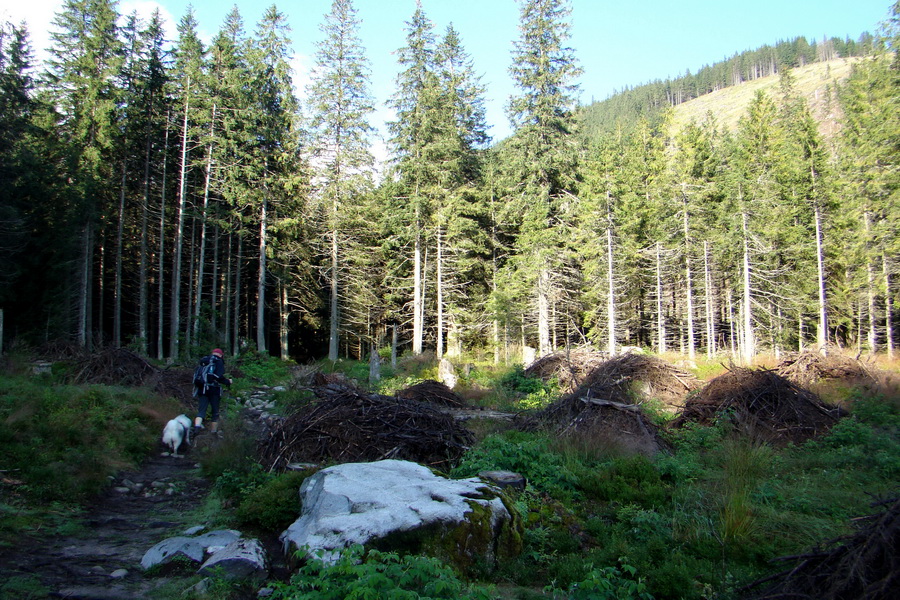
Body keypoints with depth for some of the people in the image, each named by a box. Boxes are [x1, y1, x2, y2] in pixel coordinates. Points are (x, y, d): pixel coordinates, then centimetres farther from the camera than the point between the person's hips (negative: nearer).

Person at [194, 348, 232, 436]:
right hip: (214, 390, -4)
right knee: (215, 411, 9)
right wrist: (228, 382, 0)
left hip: (202, 390, 4)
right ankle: (214, 431, 15)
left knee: (201, 410, -1)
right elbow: (219, 377, -15)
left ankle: (197, 426, -26)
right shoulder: (219, 362, -1)